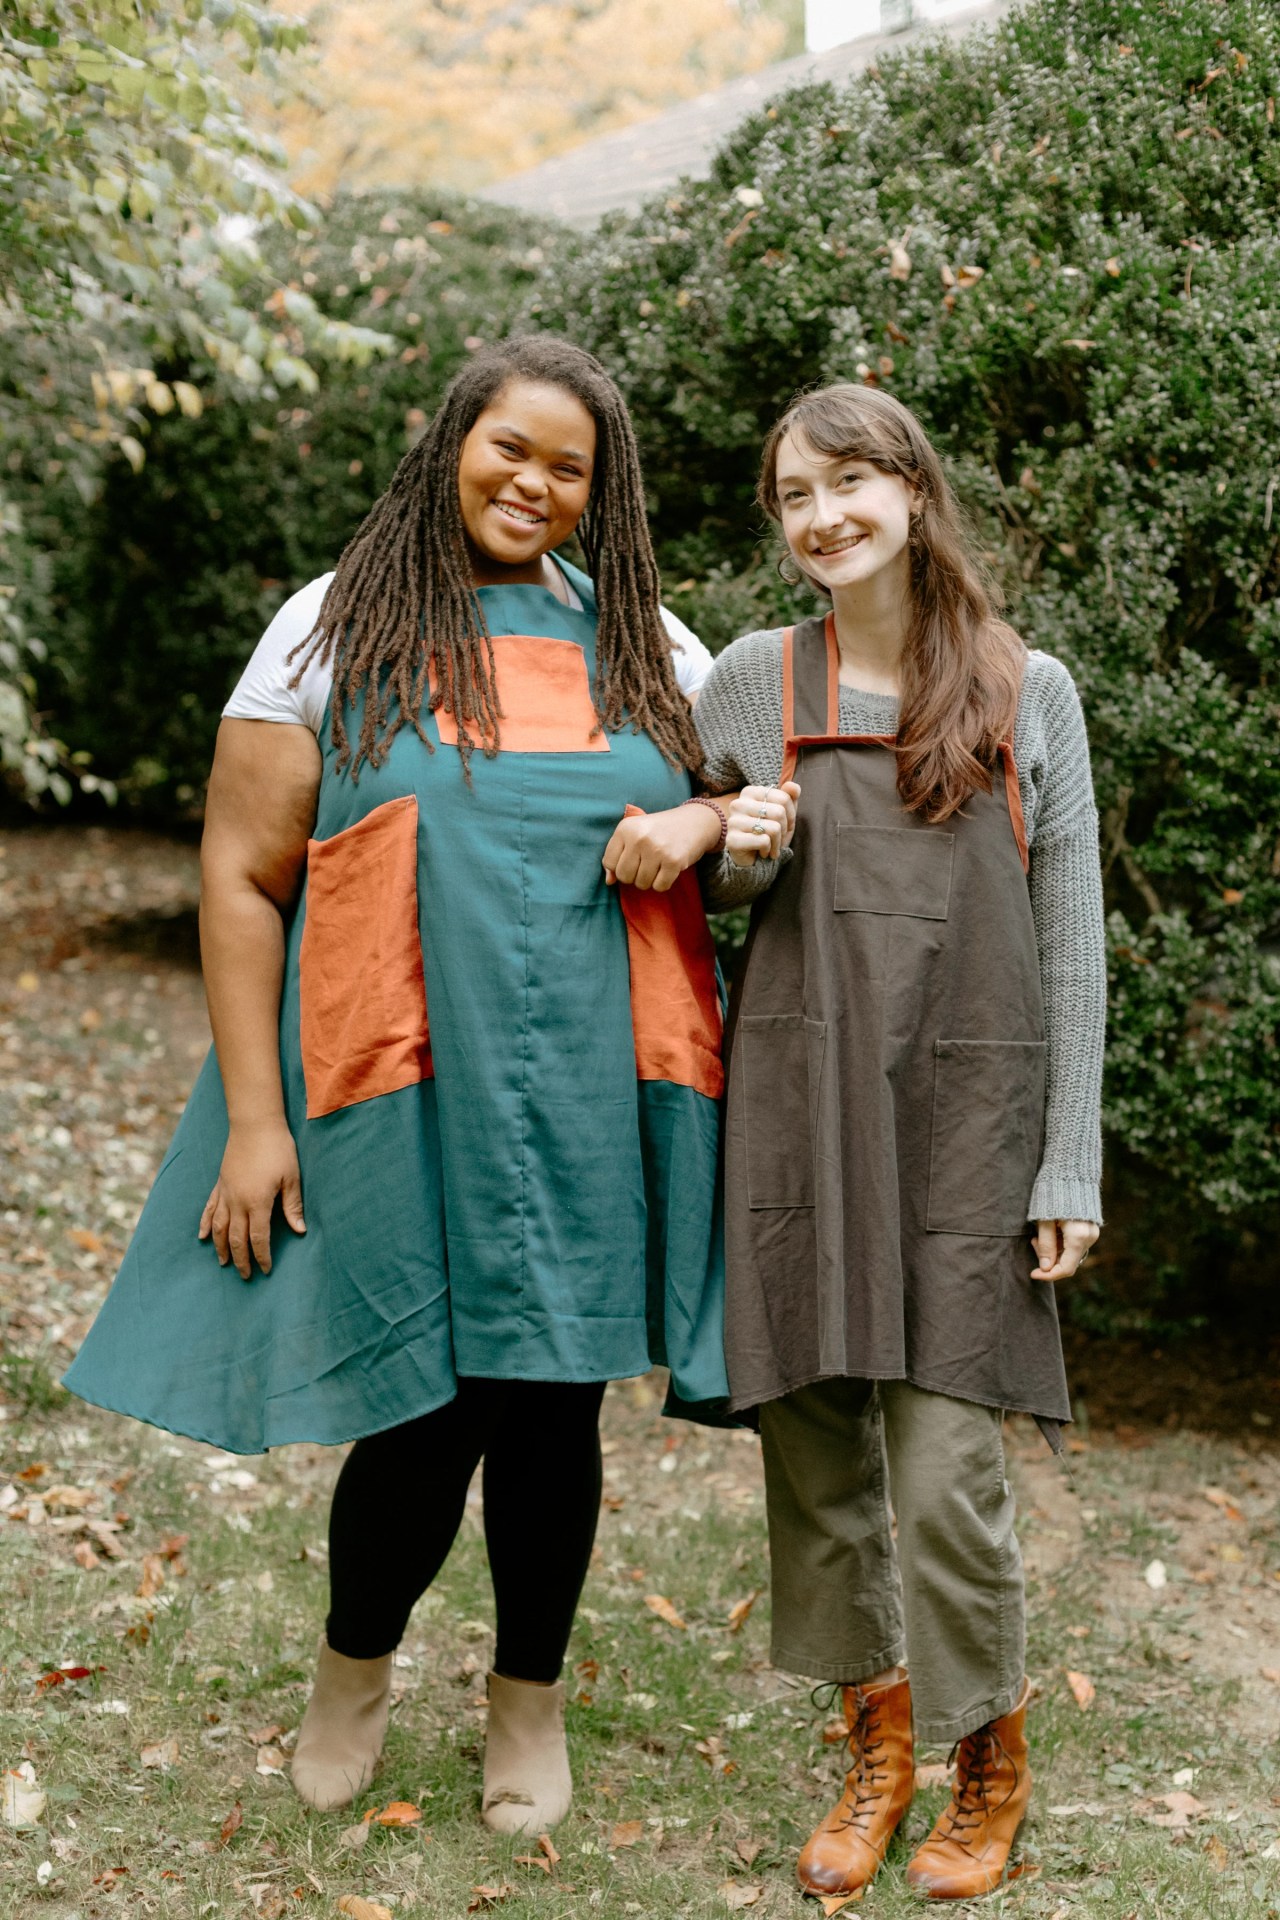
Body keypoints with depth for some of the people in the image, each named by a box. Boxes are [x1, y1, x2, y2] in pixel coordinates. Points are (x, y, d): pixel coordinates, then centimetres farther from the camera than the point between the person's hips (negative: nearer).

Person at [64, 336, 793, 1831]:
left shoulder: (642, 644, 11)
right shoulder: (337, 630, 1)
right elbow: (240, 878, -1)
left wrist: (700, 821, -7)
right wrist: (251, 1117, -7)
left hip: (593, 1100, 3)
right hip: (407, 1099, -2)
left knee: (551, 1402, 9)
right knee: (423, 1414, 1)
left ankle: (529, 1696, 34)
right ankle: (354, 1665, 33)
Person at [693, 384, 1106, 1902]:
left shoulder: (1024, 692, 3)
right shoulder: (754, 681, 6)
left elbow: (1070, 942, 3)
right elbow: (719, 889, 17)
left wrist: (1070, 1166, -2)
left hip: (965, 1110, -2)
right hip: (795, 1102, 2)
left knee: (944, 1472, -5)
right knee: (815, 1449, 7)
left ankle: (990, 1773, 20)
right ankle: (876, 1748, 29)